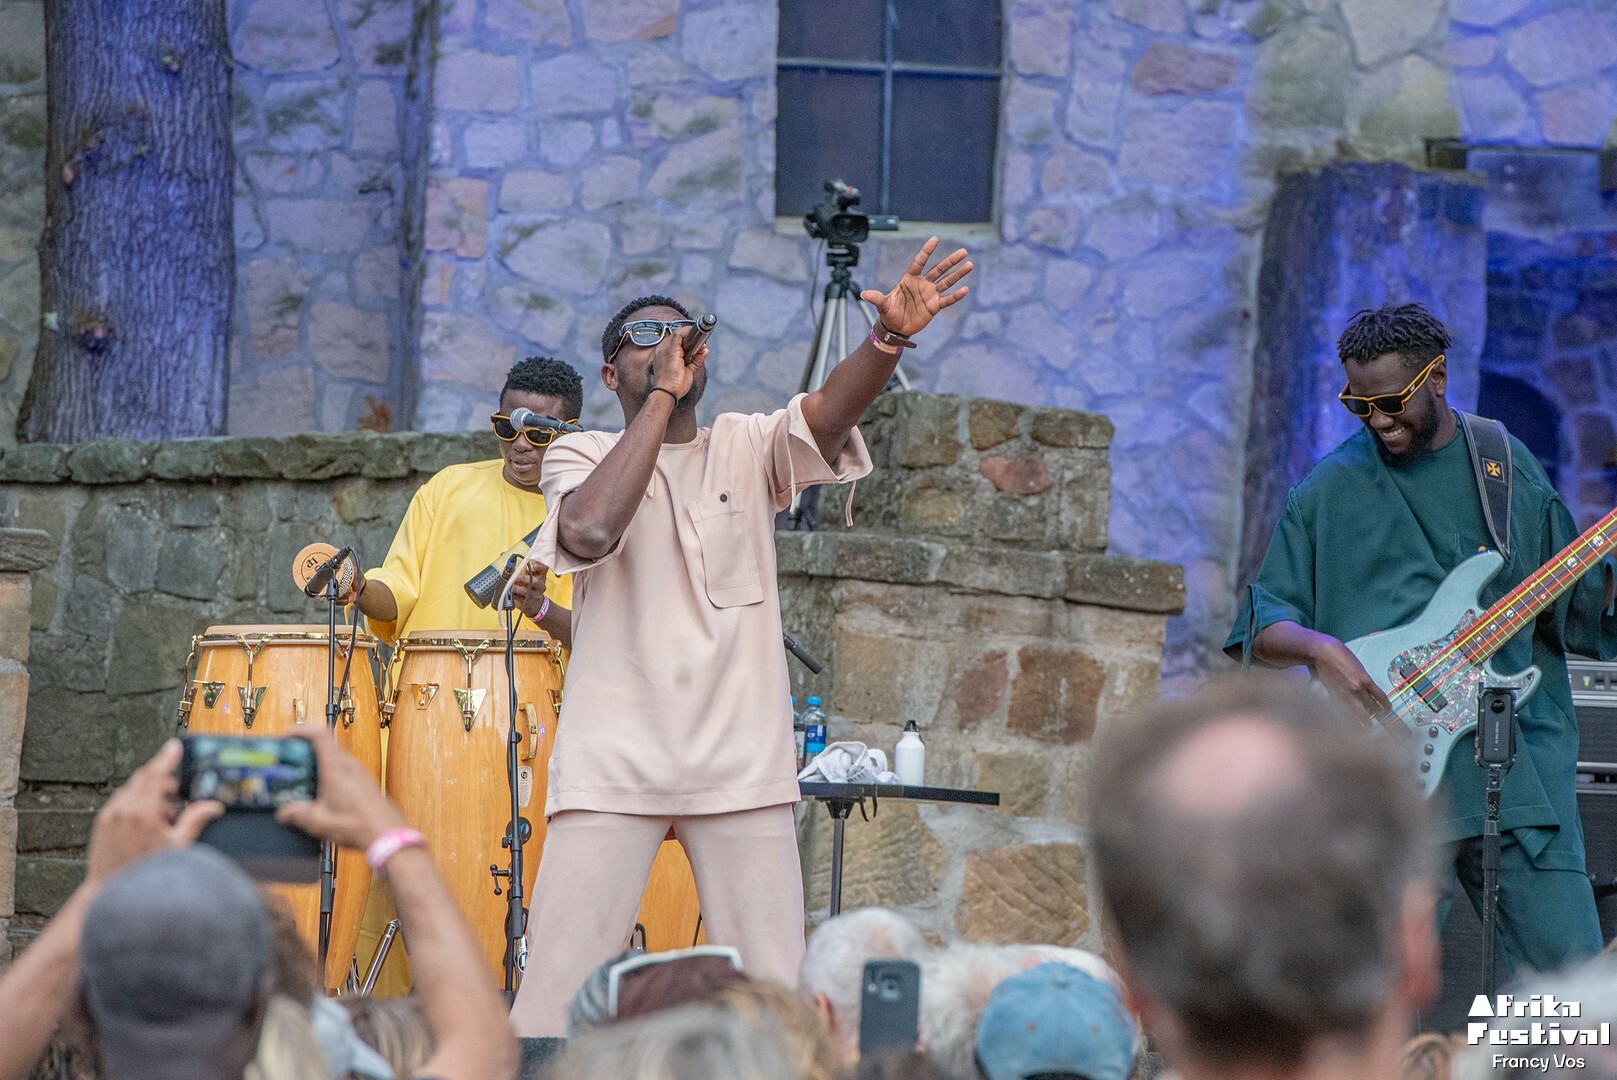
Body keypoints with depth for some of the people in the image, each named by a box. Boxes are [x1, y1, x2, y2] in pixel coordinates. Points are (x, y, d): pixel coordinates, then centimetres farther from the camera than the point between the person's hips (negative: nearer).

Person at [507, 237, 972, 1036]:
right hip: (614, 766, -2)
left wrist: (889, 338, -31)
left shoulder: (747, 447, 11)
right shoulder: (579, 456, 6)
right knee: (554, 998, -6)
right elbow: (590, 530, -17)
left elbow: (828, 409, -10)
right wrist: (662, 398, -10)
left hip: (741, 766, 2)